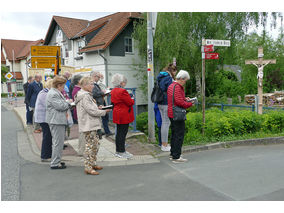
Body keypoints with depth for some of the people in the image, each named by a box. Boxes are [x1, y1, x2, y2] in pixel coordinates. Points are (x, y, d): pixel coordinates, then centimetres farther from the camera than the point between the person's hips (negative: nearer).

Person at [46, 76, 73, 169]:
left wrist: (67, 103, 13)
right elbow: (60, 106, -21)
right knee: (58, 142, -6)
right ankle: (55, 164, 2)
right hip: (56, 121, -11)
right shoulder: (53, 94, -17)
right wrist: (68, 102, -6)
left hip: (59, 120, 11)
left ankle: (56, 161, 28)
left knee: (58, 142, 18)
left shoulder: (56, 93, 18)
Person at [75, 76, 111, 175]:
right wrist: (104, 111, -9)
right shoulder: (85, 96, -16)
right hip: (88, 126, -11)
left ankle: (93, 164, 27)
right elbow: (91, 111, -20)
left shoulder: (87, 95, 17)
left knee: (96, 144, 16)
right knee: (91, 145, -7)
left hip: (92, 125, 11)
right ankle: (88, 168, 0)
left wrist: (97, 108, 8)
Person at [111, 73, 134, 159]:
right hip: (124, 116, -9)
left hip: (117, 115, 9)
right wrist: (132, 99, 5)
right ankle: (121, 152, 4)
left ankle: (118, 150, 24)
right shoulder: (122, 91, -20)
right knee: (122, 133, -3)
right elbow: (130, 102, -18)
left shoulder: (113, 91, 10)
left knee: (119, 133, 15)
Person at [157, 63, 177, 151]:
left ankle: (164, 144, 23)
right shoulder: (169, 78, -14)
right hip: (167, 104, -9)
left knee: (164, 122, 15)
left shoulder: (160, 77, 15)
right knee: (166, 123, -4)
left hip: (160, 103, 9)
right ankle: (165, 146, 3)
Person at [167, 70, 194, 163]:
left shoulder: (171, 85, 14)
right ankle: (176, 157, 2)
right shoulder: (177, 87, -18)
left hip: (171, 114, 10)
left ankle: (172, 154, 26)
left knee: (174, 134, 17)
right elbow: (179, 102, -24)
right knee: (179, 135, -3)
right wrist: (190, 104, -11)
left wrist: (185, 99, 10)